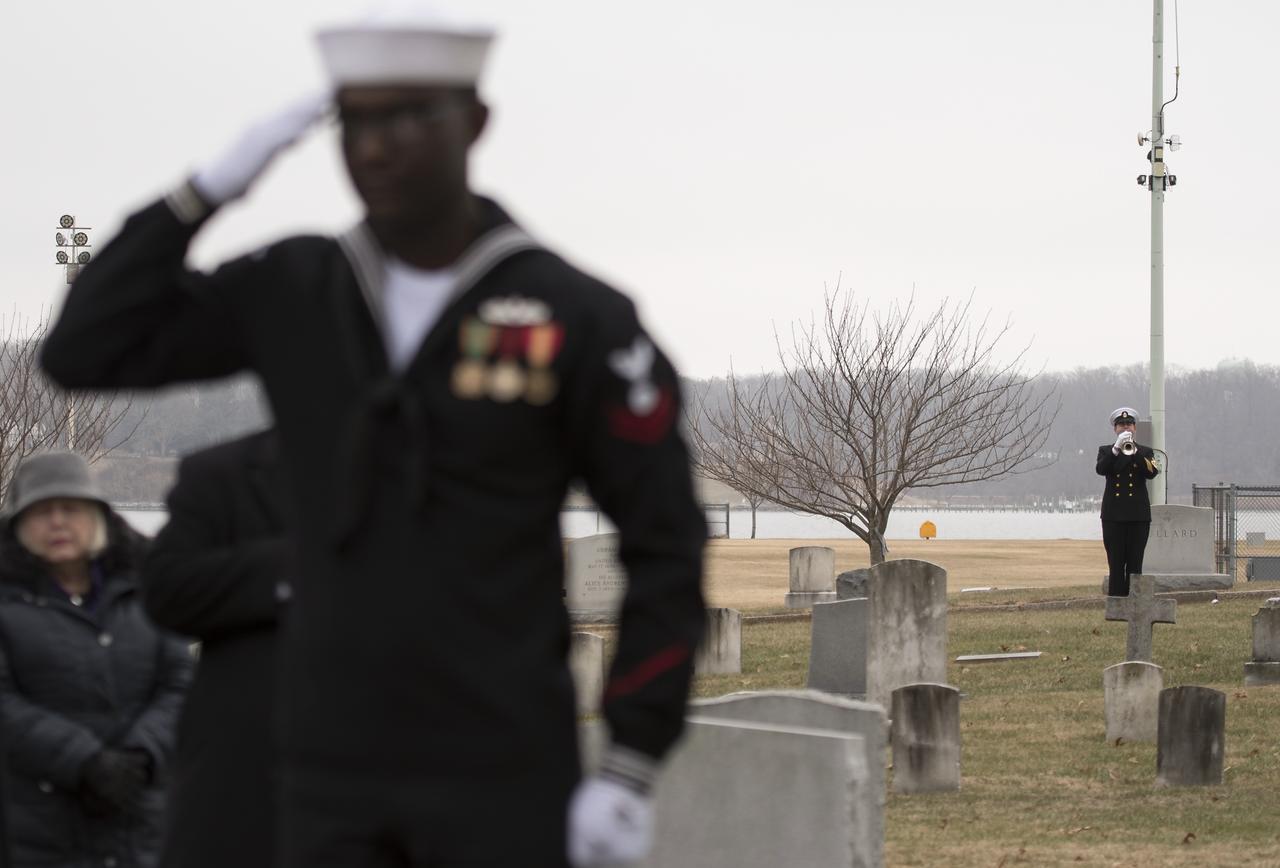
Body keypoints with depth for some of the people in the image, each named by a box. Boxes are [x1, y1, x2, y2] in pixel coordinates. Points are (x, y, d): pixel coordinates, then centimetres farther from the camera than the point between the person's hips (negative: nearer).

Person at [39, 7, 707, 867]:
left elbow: (668, 549, -6)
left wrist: (631, 770, -13)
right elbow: (83, 356, 2)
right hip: (338, 770, 4)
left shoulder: (582, 317, -10)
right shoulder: (293, 287, 4)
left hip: (505, 770, -4)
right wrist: (210, 187, -6)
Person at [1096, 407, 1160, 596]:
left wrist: (1134, 451, -20)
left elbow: (1152, 473, -9)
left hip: (1138, 515, 0)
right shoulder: (1106, 451, 10)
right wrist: (1116, 449, -22)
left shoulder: (1145, 452, 10)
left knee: (1135, 564, -2)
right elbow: (1101, 469, -10)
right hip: (1113, 515, 0)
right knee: (1116, 564, -3)